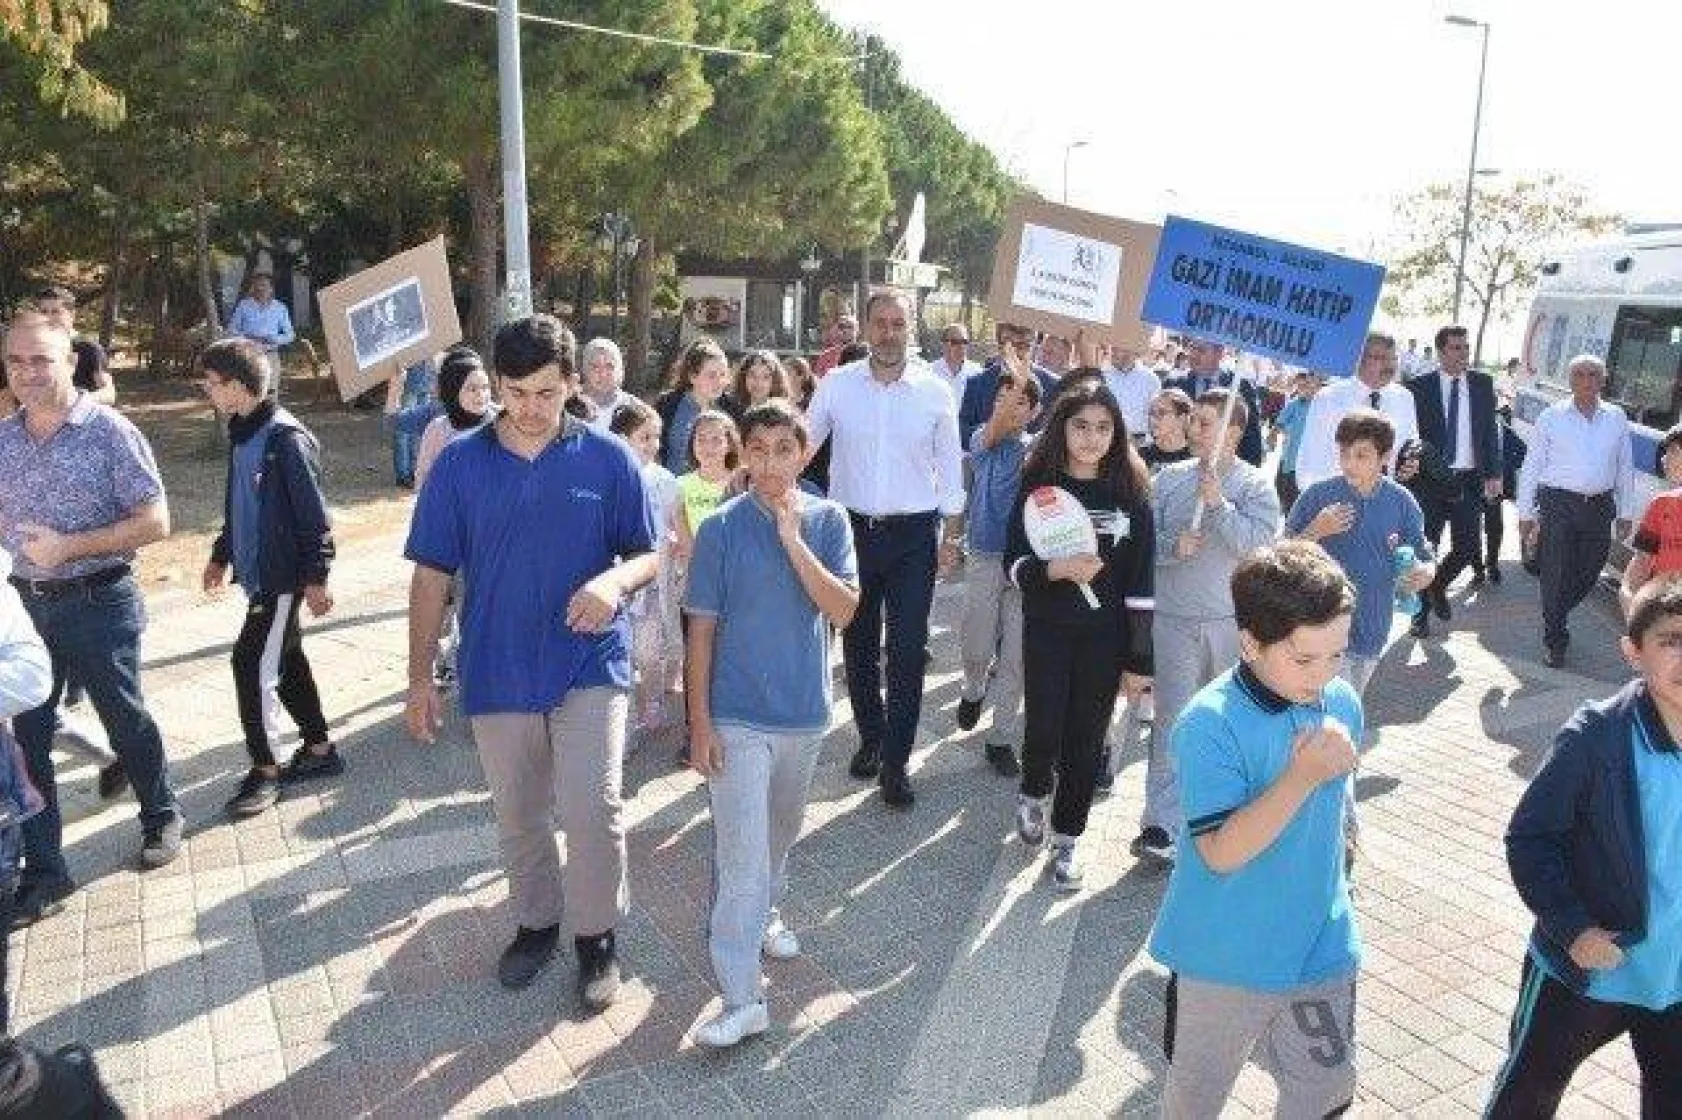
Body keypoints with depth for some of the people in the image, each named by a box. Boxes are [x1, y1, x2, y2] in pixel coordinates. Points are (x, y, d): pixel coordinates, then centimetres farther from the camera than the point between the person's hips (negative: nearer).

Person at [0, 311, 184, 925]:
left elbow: (155, 522, -12)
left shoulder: (110, 432, -10)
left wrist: (69, 547, -19)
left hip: (98, 604, -4)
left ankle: (161, 816, 36)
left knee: (127, 722, 11)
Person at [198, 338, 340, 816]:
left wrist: (315, 577, -18)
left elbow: (312, 513, -18)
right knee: (285, 661, 15)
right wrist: (221, 554, 25)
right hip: (257, 573, 9)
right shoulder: (242, 433, 10)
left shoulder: (285, 437, -18)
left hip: (282, 576, -9)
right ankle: (319, 750, 26)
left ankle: (265, 770, 6)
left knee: (253, 664, -7)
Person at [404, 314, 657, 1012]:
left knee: (593, 809, -10)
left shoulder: (608, 459, -4)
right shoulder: (460, 464, -2)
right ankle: (535, 923, 40)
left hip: (590, 666, -2)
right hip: (496, 672, 2)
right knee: (518, 819, 16)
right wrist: (421, 677, 1)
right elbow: (432, 574, 2)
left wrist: (615, 580, -22)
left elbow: (648, 554, 1)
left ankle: (596, 936, 15)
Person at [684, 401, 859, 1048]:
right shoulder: (722, 528, -8)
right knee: (741, 852, -4)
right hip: (737, 718, -3)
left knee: (781, 835, 22)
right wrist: (700, 722, -9)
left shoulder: (827, 521, -2)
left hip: (804, 713, 3)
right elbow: (702, 628, -6)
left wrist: (792, 538, -21)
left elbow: (843, 610, -13)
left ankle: (762, 917, 47)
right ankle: (742, 996, 2)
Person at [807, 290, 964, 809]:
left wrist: (950, 536, 3)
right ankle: (870, 737, 32)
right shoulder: (836, 385, -1)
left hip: (914, 534, -1)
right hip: (853, 529, 1)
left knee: (908, 650, -2)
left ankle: (895, 762, 9)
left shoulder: (934, 391, -2)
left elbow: (950, 465, 4)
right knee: (858, 643, 13)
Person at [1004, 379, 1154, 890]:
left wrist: (1138, 660, -2)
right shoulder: (1038, 485, -3)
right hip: (1047, 633, -1)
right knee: (1044, 731, 0)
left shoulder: (1130, 492, -2)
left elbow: (1139, 582, -1)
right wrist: (1056, 569, -24)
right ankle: (1032, 795, 35)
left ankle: (1066, 840, 26)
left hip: (1104, 637, 1)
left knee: (1087, 742, 6)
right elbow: (1013, 562, -3)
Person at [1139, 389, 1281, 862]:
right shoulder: (1169, 477, 3)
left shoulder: (1256, 485, -2)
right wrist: (1173, 545, -18)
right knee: (1172, 718, -1)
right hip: (1174, 619, 0)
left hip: (1233, 621, 0)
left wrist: (1218, 503, -22)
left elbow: (1258, 543, -15)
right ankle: (1163, 822, 4)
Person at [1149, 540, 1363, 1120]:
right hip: (1226, 958, -4)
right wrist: (1303, 775, -34)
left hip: (1321, 948, 4)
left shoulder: (1343, 703, -6)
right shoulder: (1209, 724, -25)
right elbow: (1221, 852, -27)